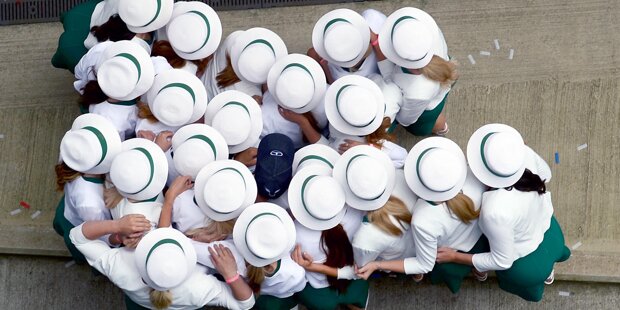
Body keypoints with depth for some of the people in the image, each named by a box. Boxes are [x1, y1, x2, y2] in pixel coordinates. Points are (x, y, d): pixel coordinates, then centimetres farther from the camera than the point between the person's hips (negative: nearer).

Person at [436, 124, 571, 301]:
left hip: (528, 266, -4)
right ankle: (547, 272, 72)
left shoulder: (496, 210, -46)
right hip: (551, 232, 4)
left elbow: (502, 262, -27)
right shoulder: (525, 154, -31)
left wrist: (454, 257, -18)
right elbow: (546, 175, -5)